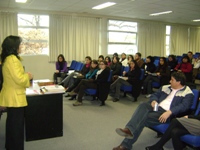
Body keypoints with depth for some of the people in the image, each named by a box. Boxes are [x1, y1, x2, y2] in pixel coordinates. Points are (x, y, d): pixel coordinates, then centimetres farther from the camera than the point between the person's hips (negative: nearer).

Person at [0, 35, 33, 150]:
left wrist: (26, 76, 11)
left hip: (12, 96, 11)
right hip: (15, 97, -11)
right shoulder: (12, 59, -21)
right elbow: (19, 79, -26)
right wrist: (28, 76, -8)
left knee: (12, 123, 22)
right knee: (17, 124, 1)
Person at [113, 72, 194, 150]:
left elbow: (184, 106, -15)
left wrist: (169, 112, -29)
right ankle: (129, 130, -44)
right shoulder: (166, 87, 21)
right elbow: (155, 95, 25)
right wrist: (154, 100, 0)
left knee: (143, 118, -28)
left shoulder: (187, 93, 0)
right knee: (143, 105, -29)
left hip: (166, 113, -6)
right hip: (157, 107, 6)